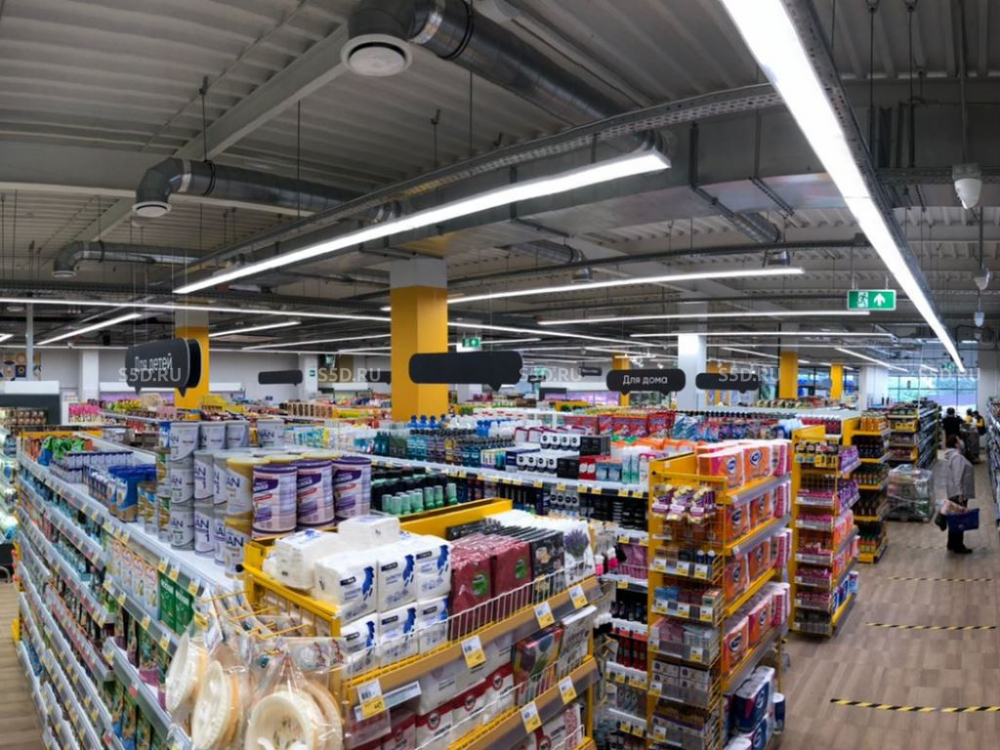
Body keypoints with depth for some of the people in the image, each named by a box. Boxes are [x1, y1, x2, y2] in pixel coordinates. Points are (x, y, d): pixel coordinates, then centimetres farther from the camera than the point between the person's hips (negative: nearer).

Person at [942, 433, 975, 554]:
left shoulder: (953, 455, 13)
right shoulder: (957, 457, -20)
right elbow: (957, 477, -25)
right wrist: (960, 494, -27)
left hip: (955, 493, 10)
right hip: (959, 494, -10)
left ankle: (952, 544, 25)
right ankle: (958, 546, 10)